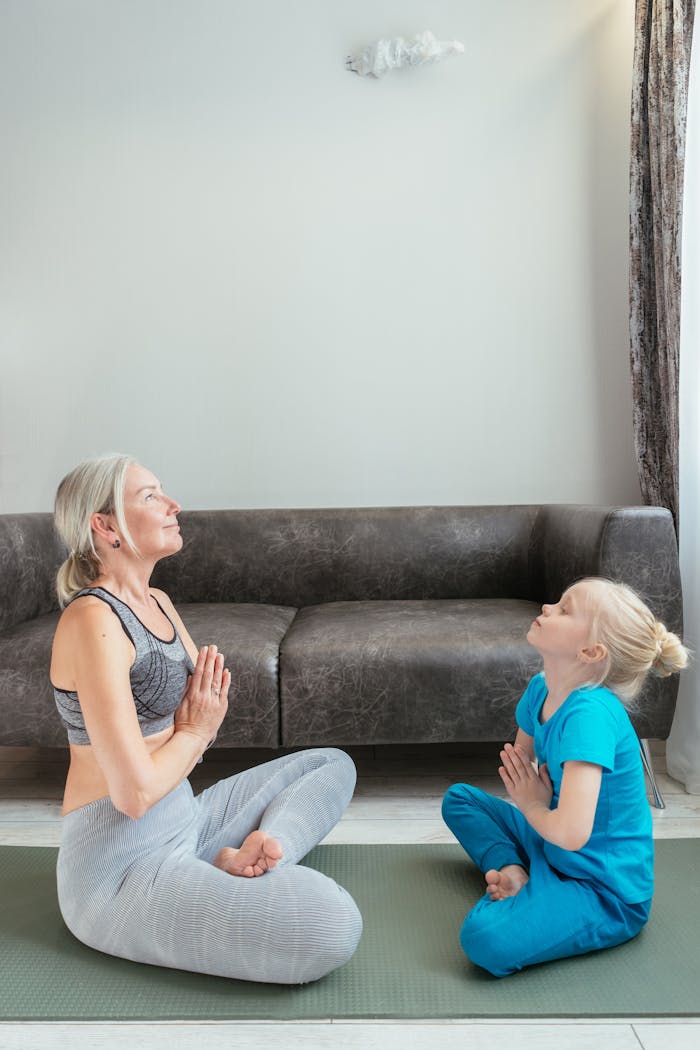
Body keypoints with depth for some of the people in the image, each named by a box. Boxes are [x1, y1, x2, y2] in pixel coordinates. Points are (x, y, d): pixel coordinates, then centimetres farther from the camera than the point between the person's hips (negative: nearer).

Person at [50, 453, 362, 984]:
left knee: (333, 765, 19)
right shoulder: (93, 619, -20)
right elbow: (135, 792, -24)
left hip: (183, 820, 10)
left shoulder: (158, 602, 9)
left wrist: (207, 701, -9)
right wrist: (197, 729, -6)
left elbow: (206, 708, 15)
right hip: (121, 866, -10)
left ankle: (243, 860, -3)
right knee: (333, 926, -28)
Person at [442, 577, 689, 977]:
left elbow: (570, 833, -36)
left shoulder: (590, 714, -30)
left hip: (608, 893, -9)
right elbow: (519, 768, 11)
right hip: (552, 848, 9)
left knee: (486, 939, -31)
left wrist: (533, 807, -14)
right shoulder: (541, 689, -4)